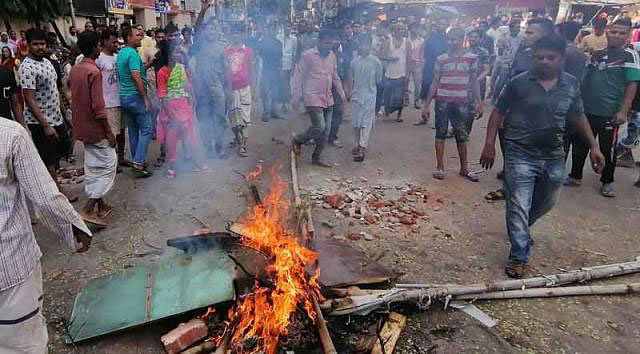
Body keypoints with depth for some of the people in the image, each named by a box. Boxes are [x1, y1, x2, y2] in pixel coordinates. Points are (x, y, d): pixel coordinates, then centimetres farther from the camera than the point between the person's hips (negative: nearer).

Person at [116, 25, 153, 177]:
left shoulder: (121, 53, 15)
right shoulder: (133, 53, -15)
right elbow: (136, 78, -21)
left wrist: (144, 66, 18)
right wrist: (146, 98, -17)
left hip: (124, 97, 10)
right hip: (135, 96, -9)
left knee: (133, 131, 14)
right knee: (146, 130, -5)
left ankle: (136, 162, 20)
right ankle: (138, 163, -9)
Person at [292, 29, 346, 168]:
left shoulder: (332, 56, 10)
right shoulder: (308, 55, -8)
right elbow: (298, 76, -7)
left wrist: (341, 92, 10)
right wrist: (297, 96, -10)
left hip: (328, 99, 7)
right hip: (313, 98, -7)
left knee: (325, 130, 7)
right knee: (319, 128, -14)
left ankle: (316, 157, 20)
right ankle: (297, 140, 14)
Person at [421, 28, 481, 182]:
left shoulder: (472, 58, 3)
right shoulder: (441, 59, 4)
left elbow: (474, 82, 6)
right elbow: (435, 83, 7)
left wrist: (478, 103, -1)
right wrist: (426, 104, 4)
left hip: (462, 103, 0)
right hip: (442, 101, 0)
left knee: (462, 136, 7)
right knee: (440, 134, 5)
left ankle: (464, 169, 18)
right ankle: (440, 167, 13)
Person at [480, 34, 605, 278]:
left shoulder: (571, 84, 3)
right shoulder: (519, 83, -7)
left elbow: (578, 117, 13)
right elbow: (498, 112, -2)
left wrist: (594, 146, 10)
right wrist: (490, 144, -8)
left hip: (554, 157, 5)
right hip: (521, 155, -4)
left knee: (547, 202, 22)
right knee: (519, 207, -4)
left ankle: (520, 229, 48)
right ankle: (519, 257, 6)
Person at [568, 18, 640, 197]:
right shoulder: (597, 54, 10)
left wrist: (623, 110, -17)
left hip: (609, 113, -4)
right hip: (587, 109, 5)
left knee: (608, 149, 6)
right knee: (580, 145, 11)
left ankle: (607, 182, 21)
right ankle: (575, 176, 25)